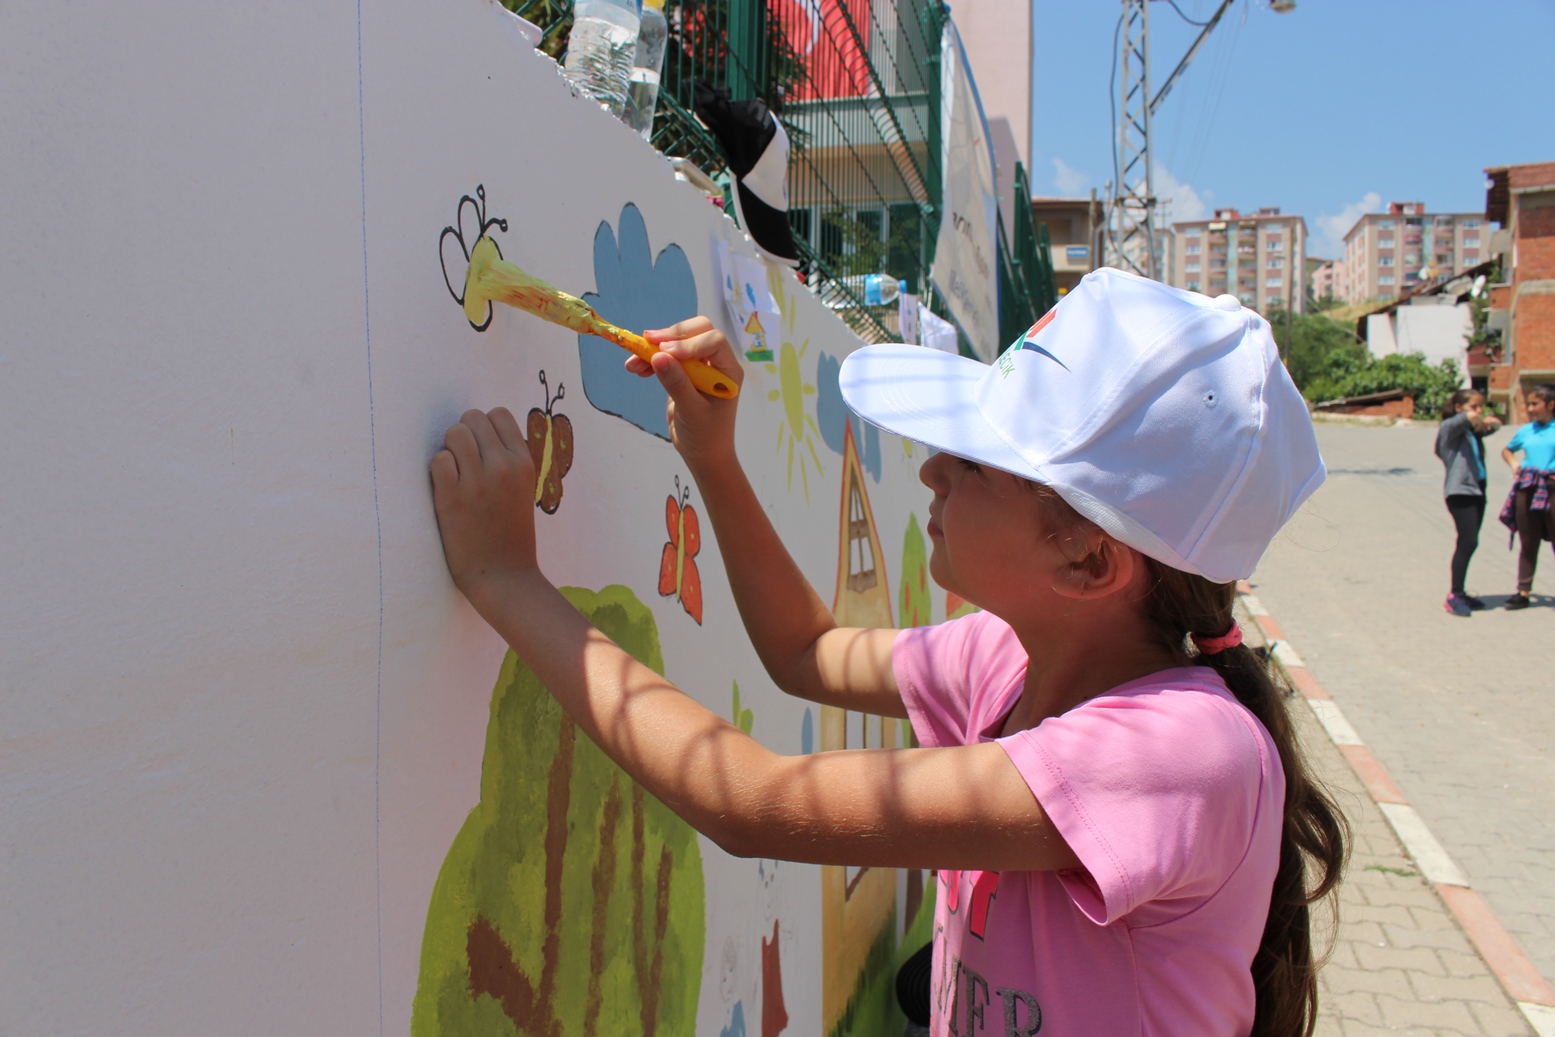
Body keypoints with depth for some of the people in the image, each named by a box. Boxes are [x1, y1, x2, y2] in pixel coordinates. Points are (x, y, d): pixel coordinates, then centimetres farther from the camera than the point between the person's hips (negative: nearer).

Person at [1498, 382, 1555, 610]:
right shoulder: (1526, 431, 11)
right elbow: (1506, 450, 29)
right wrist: (1513, 463, 9)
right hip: (1526, 489, 4)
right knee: (1528, 544, 10)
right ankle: (1523, 593, 15)